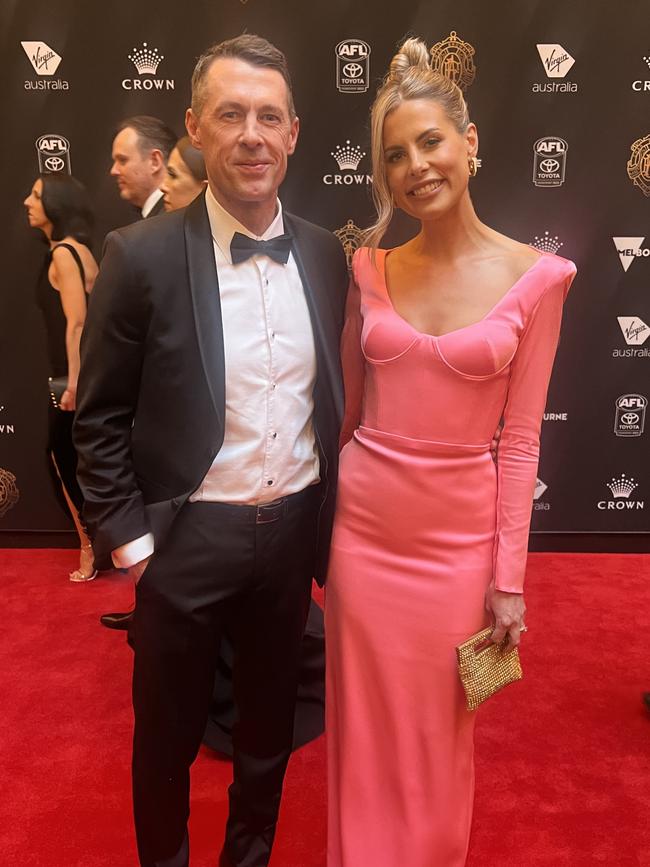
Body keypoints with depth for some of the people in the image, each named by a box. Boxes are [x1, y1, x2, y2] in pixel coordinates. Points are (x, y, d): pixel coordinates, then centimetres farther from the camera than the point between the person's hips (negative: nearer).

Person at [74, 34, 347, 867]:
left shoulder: (324, 254, 1)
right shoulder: (142, 255, -11)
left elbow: (333, 394, 8)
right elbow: (100, 417, -7)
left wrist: (330, 514, 6)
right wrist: (128, 538, -9)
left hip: (294, 530, 4)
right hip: (188, 538, -3)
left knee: (269, 724, 23)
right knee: (168, 734, 19)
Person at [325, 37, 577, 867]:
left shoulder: (534, 276, -6)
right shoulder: (370, 268, 1)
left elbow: (520, 437, -6)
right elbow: (346, 409, 7)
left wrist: (510, 576, -5)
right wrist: (318, 518, 12)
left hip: (460, 536, -1)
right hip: (363, 526, 2)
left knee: (441, 738, 17)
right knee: (364, 733, 17)